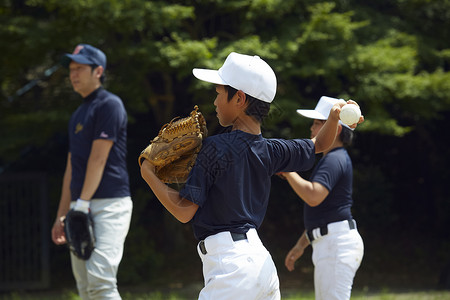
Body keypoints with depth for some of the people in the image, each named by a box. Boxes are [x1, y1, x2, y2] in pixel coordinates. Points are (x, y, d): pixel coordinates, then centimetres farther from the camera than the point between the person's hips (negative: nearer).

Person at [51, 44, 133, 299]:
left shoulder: (109, 104, -5)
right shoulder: (79, 114, 23)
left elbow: (99, 158, -12)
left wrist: (83, 203, -16)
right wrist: (62, 215, 19)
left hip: (109, 204, -9)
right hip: (82, 208, 9)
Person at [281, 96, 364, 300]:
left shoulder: (335, 159, -12)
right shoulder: (330, 159, 22)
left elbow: (313, 197, -29)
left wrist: (287, 170, -19)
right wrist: (301, 245, 27)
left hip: (337, 243, -11)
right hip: (327, 245, 11)